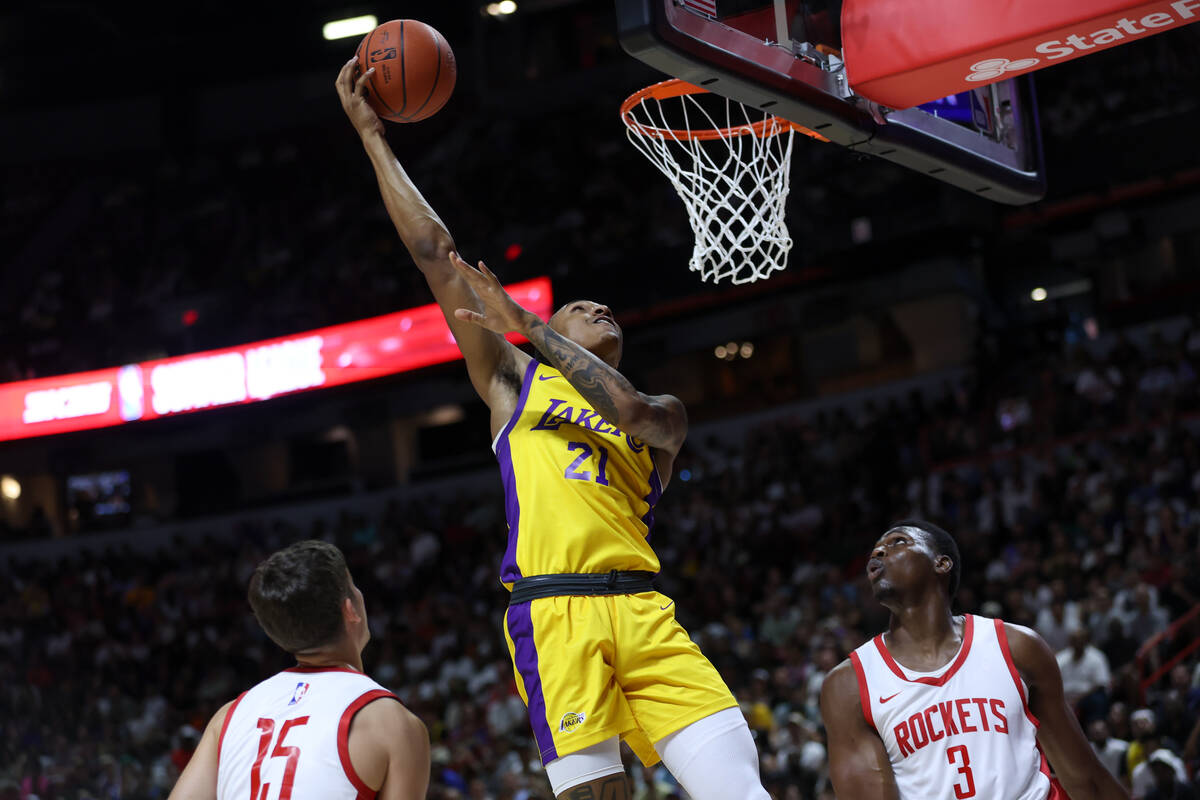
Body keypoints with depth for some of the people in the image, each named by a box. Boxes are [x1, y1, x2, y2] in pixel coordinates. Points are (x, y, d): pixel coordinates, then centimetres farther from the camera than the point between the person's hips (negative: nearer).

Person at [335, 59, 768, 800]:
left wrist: (526, 323, 2)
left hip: (645, 613, 2)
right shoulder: (515, 380, 21)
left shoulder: (665, 414, 23)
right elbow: (435, 252, 18)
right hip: (557, 612, -2)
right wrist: (372, 134, 18)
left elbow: (628, 408, -4)